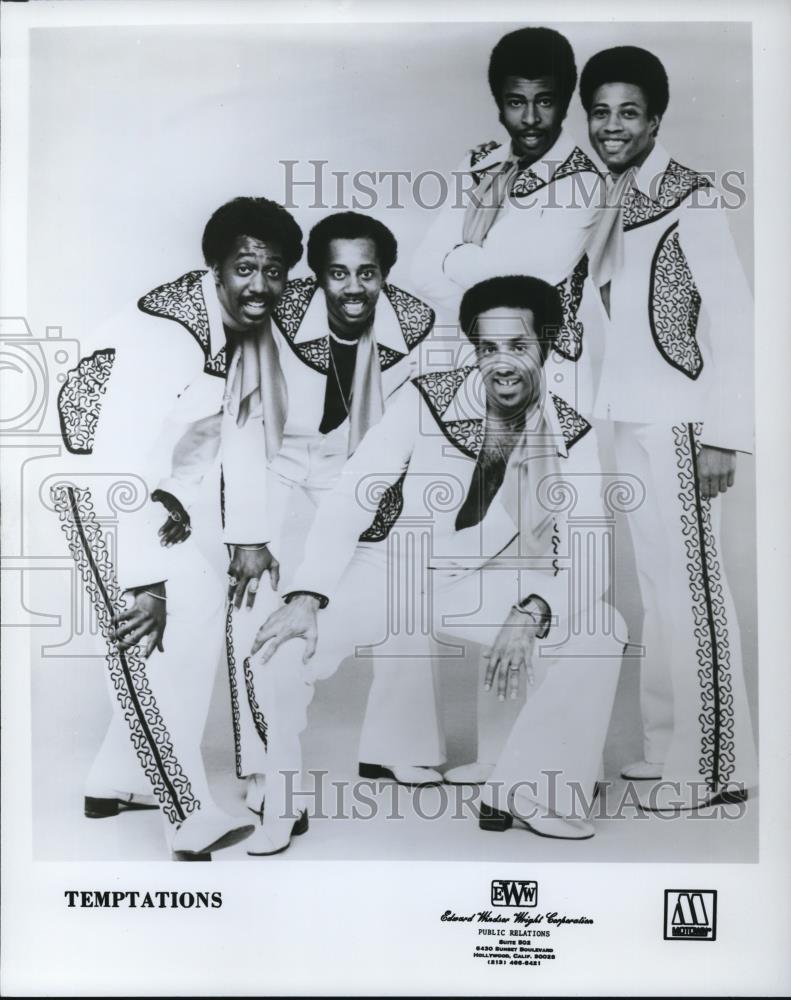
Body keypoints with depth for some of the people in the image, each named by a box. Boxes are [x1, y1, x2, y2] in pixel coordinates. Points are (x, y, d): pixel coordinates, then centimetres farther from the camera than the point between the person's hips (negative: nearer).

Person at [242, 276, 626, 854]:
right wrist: (306, 596, -28)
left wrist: (531, 612, -34)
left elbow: (587, 561, -15)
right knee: (282, 646, -23)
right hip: (398, 568, -1)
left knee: (598, 631, -20)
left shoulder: (573, 436, -12)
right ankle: (284, 808, 2)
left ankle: (527, 795, -2)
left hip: (492, 583, 2)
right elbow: (352, 495, -19)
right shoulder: (427, 399, -18)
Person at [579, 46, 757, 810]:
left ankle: (711, 764, 13)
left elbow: (732, 320, -11)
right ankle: (669, 745, 25)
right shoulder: (612, 201, 13)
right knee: (656, 585, 12)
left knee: (691, 589, -1)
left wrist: (722, 435, -15)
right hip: (629, 419, 7)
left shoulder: (691, 199, -7)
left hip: (677, 424, -7)